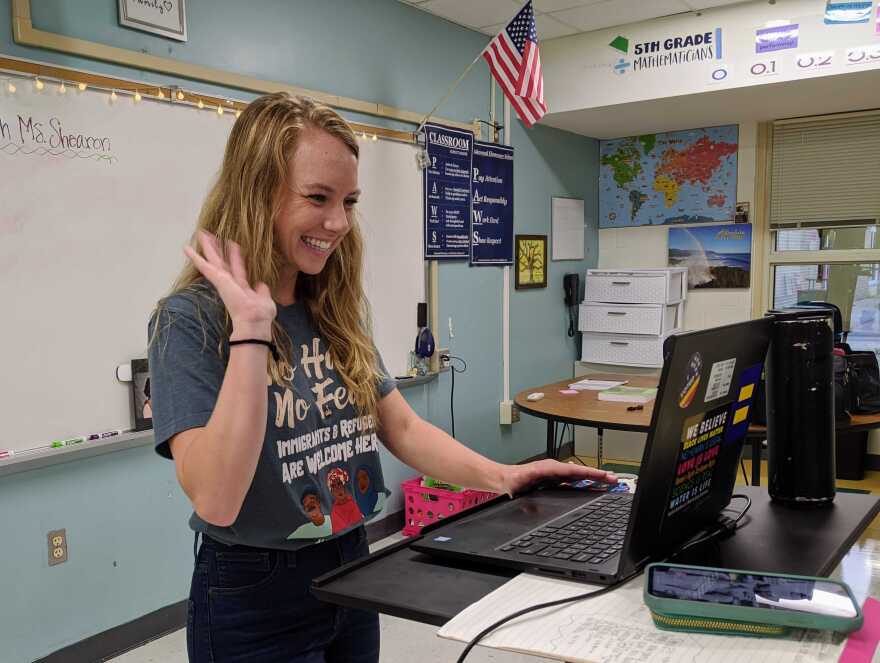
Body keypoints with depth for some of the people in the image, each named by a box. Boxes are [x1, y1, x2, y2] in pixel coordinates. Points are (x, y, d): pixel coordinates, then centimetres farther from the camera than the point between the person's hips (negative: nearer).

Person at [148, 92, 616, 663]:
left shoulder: (335, 311, 2)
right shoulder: (191, 319, -17)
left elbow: (402, 427, 3)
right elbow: (217, 501, -26)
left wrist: (499, 476, -13)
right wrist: (251, 330, -31)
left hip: (352, 573, 6)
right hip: (255, 600, -6)